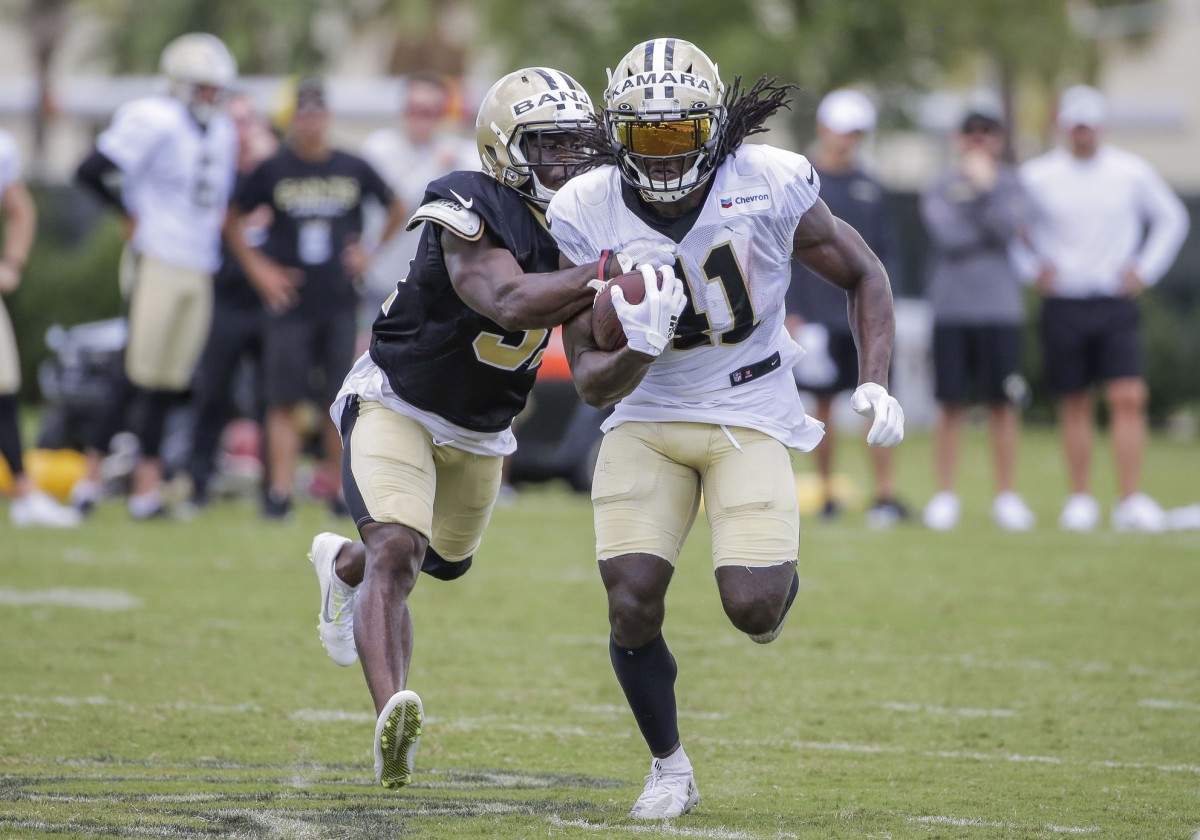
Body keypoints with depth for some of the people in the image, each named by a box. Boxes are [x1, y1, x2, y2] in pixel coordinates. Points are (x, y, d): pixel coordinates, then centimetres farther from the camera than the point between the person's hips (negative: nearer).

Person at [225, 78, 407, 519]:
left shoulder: (354, 169, 4)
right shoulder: (272, 170, 0)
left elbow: (397, 211, 19)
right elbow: (233, 222, 9)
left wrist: (373, 252, 9)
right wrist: (260, 270, 0)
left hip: (341, 303, 1)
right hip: (290, 302, -1)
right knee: (284, 400, -4)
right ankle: (280, 491, -5)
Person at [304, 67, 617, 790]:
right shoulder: (476, 209, -26)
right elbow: (506, 301, -42)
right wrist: (607, 271, -51)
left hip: (482, 431, 8)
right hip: (396, 403, -7)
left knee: (444, 562, 26)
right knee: (397, 553, -27)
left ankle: (343, 565, 58)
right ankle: (394, 718, -39)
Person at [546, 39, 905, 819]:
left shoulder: (770, 186, -15)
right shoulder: (589, 215, -12)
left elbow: (863, 275, 2)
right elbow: (590, 380, -9)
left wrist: (875, 384, -11)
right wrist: (637, 353, -32)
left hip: (750, 417, -1)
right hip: (647, 422, 1)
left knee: (751, 607, -18)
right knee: (632, 606, -13)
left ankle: (779, 577, 23)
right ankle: (670, 768, 13)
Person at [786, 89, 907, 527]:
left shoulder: (869, 187, 10)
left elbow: (885, 250, 14)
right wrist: (790, 312, -7)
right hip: (816, 316, -2)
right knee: (824, 403, 4)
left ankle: (886, 495, -7)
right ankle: (827, 497, 11)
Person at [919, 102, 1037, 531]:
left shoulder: (1009, 185, 7)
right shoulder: (938, 189, 5)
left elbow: (1007, 227, -10)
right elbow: (949, 237, -10)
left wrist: (986, 187, -14)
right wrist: (997, 231, -8)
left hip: (1000, 313, 0)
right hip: (952, 310, 0)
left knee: (1002, 407, 1)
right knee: (951, 406, 1)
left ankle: (1006, 497, 8)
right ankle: (945, 497, 8)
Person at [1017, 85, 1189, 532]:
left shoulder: (1133, 172, 2)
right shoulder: (1037, 176, 0)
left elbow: (1172, 219, 15)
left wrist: (1146, 269, 5)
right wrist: (1031, 270, 1)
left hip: (1117, 305, 0)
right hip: (1063, 306, 0)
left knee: (1129, 398, -12)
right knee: (1074, 405, 5)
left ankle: (1131, 501, -13)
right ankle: (1080, 499, 15)